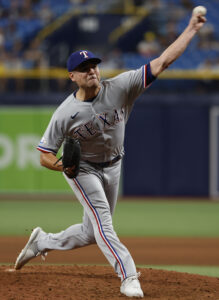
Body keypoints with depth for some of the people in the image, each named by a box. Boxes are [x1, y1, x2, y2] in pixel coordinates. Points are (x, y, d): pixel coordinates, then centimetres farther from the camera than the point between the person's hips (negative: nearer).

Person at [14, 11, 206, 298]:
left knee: (92, 233, 12)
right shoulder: (65, 114, -23)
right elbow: (45, 156, -16)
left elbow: (161, 63, -25)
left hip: (112, 167, 4)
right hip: (82, 169, -4)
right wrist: (63, 165, -38)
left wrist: (191, 29, -32)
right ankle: (129, 277, -25)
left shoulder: (119, 88, -20)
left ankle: (42, 241, 36)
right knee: (101, 217, -23)